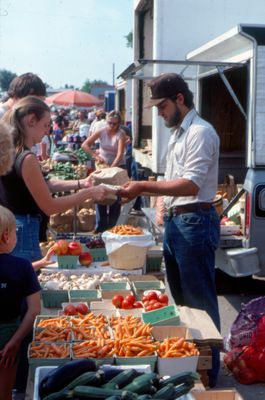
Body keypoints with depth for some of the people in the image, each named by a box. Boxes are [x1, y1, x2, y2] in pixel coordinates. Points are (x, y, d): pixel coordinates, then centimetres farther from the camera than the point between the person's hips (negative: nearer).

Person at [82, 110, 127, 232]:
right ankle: (100, 226, 11)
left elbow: (120, 154, -27)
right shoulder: (101, 131, -8)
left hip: (118, 166, -2)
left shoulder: (121, 135, -15)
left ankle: (112, 227, 12)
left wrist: (112, 167, -40)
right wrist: (96, 156, -25)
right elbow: (84, 145, -13)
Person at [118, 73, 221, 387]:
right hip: (175, 221, 10)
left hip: (194, 222, -10)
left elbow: (191, 185, -24)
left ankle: (208, 372, 14)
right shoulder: (178, 133, 16)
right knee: (181, 298, 18)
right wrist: (143, 188, 8)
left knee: (200, 302, 1)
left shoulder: (200, 132, -14)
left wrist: (144, 187, -24)